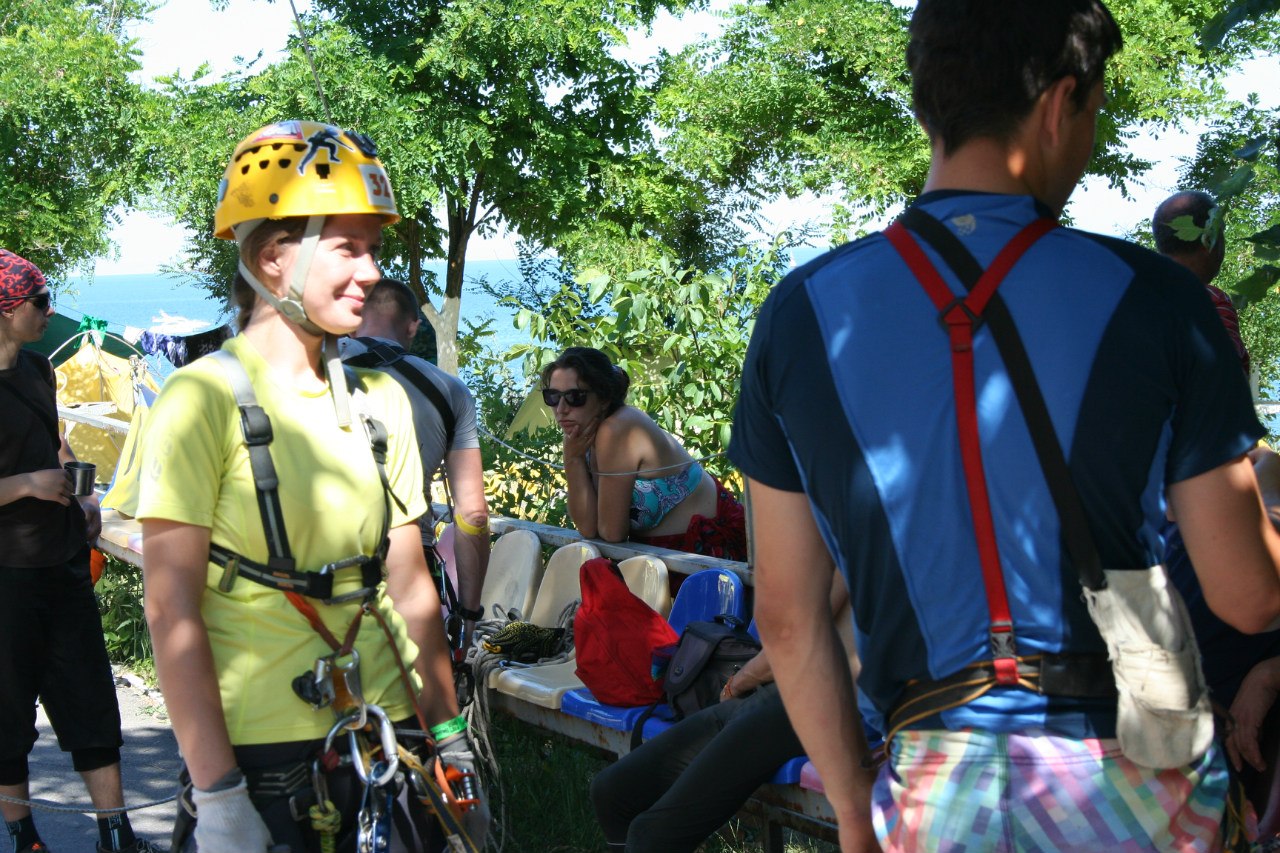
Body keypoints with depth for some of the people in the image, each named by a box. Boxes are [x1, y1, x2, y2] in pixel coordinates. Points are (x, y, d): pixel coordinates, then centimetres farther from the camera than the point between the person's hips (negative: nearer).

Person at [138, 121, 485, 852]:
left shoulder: (381, 399, 7)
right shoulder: (205, 399, -9)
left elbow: (410, 586, 11)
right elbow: (172, 613, -12)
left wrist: (451, 741, 10)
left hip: (380, 742, 5)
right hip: (258, 754, -5)